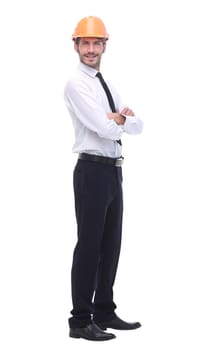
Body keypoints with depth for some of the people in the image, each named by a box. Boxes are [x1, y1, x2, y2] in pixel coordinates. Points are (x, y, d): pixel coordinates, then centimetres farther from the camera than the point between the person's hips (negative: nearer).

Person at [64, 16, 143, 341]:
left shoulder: (108, 86, 18)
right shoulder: (76, 85, -9)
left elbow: (138, 125, 10)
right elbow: (106, 129, -17)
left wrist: (119, 118, -9)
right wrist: (124, 120, 2)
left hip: (114, 170, 8)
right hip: (93, 170, -8)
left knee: (111, 244, 12)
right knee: (89, 245, -5)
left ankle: (104, 313, 22)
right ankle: (81, 320, 1)